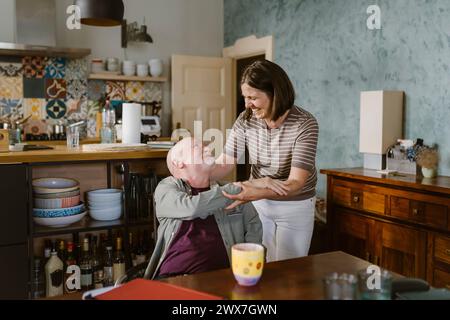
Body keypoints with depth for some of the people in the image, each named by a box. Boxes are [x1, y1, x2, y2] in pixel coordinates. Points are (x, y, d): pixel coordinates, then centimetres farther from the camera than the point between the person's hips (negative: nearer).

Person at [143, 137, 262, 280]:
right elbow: (192, 207, -13)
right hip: (174, 277, -2)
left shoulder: (224, 188, 14)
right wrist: (238, 189, -7)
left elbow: (253, 224, 15)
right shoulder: (166, 188, 6)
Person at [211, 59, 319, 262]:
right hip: (259, 202, 3)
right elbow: (225, 163, -13)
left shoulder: (305, 124, -24)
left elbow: (296, 182, -29)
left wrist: (256, 194, -45)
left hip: (295, 206, -3)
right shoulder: (245, 120, -12)